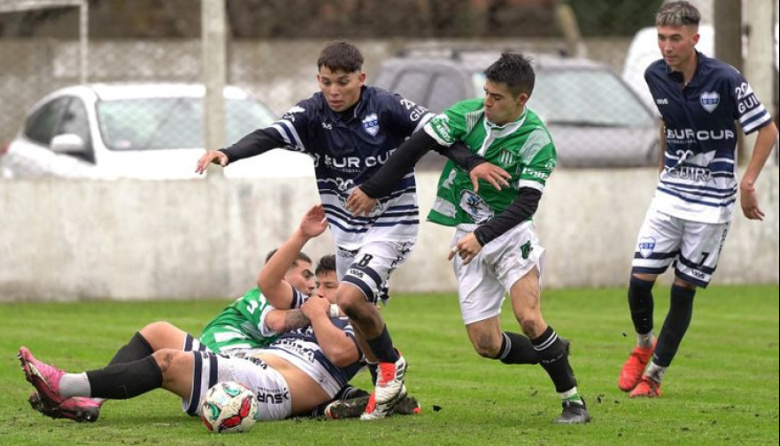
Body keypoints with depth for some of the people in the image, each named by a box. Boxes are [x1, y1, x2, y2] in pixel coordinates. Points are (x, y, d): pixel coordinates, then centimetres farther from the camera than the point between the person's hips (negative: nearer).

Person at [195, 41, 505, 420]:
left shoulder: (387, 108, -16)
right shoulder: (313, 114, -8)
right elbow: (270, 136, -22)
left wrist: (473, 164, -26)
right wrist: (228, 153, -40)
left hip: (391, 223, -5)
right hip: (345, 229, 5)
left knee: (349, 298, -23)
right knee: (361, 317, 12)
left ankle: (391, 365, 1)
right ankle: (390, 388, 31)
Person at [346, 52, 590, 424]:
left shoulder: (537, 141, -14)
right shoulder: (467, 114, -7)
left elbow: (525, 204, -20)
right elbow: (416, 146, -2)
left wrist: (482, 236, -30)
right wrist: (372, 190, 0)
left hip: (509, 231, -3)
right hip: (467, 237, 3)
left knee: (529, 319, -24)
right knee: (486, 344, -2)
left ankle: (573, 401, -9)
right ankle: (555, 354, 24)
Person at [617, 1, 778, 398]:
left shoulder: (724, 79, -17)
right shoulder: (656, 76, -1)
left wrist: (747, 182, -13)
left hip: (711, 202, -4)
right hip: (669, 193, 4)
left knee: (684, 290, 0)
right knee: (639, 281, -5)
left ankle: (653, 374, 12)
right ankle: (644, 346, 24)